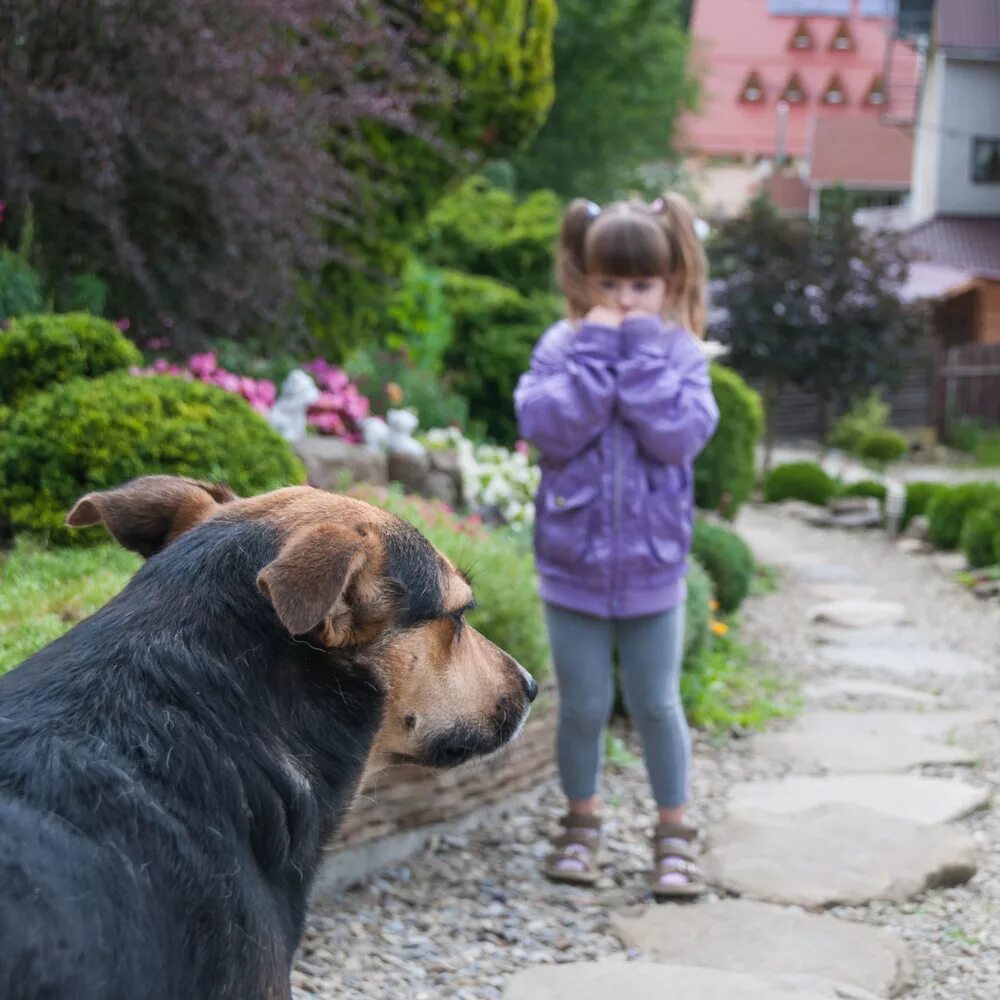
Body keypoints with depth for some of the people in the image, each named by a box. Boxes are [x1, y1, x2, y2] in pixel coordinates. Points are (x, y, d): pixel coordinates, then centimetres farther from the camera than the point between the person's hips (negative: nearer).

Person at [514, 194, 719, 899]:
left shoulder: (680, 353, -4)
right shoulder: (562, 347, -4)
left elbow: (678, 434, -20)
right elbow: (548, 428, -20)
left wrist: (642, 348, -19)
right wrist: (597, 348, -19)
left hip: (652, 568, 0)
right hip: (573, 565, 0)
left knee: (657, 706, 9)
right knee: (584, 706, 10)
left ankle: (674, 832, 23)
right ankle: (582, 821, 30)